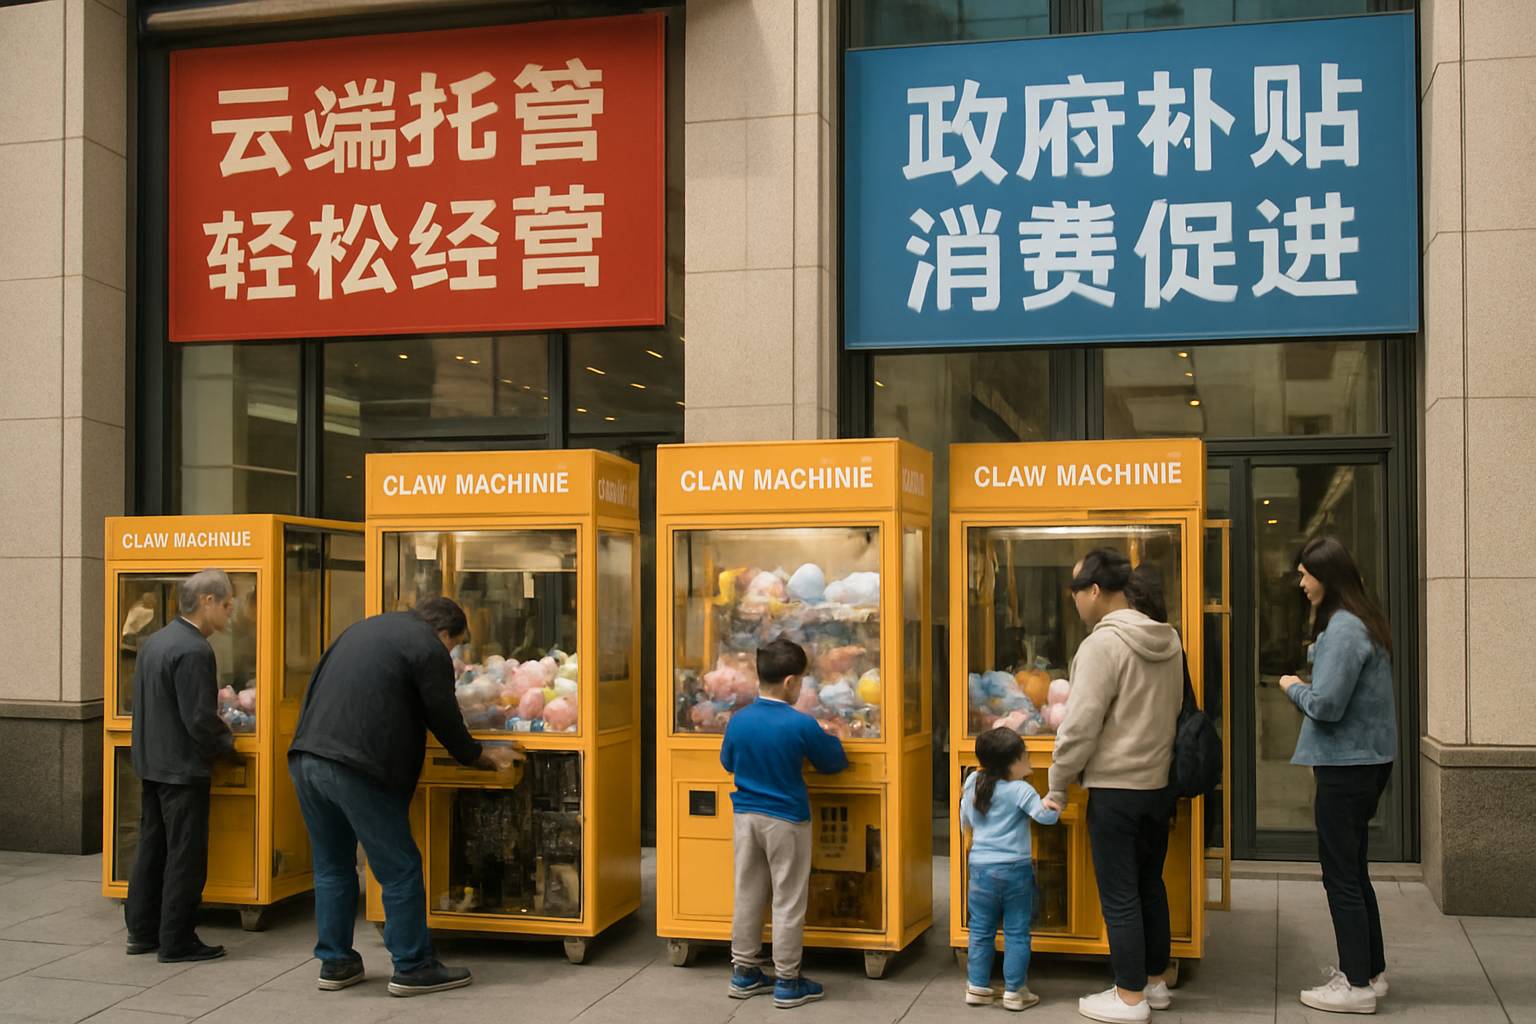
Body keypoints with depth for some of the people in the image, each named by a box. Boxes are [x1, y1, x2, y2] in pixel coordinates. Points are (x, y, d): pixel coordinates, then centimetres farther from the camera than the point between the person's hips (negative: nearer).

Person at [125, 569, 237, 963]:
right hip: (184, 768, -9)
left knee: (151, 849, 16)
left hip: (151, 764, 9)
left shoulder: (153, 642, 8)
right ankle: (177, 942, 7)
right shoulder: (194, 651, -21)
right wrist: (226, 743, -4)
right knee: (186, 856, 1)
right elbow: (201, 720, -23)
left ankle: (142, 932, 25)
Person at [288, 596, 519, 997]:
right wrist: (479, 755, 18)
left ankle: (334, 963, 24)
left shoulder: (364, 628, 22)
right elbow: (443, 718, 0)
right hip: (357, 768, -8)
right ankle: (413, 967, 9)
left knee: (332, 866, 19)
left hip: (306, 759, 8)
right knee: (400, 870, 3)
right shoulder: (429, 648, -3)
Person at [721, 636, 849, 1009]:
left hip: (746, 816, 5)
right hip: (786, 821, -5)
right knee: (788, 901, 4)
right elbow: (831, 763, -3)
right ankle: (787, 982, 10)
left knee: (748, 895, 13)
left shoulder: (738, 720, -5)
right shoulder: (801, 724, -18)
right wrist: (832, 742, 17)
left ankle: (744, 973, 22)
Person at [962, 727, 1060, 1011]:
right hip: (1015, 870, -4)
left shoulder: (972, 785, 3)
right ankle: (1014, 992, 9)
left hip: (980, 868, 4)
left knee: (981, 931, 13)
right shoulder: (1020, 790, -14)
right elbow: (1047, 816, -17)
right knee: (1017, 933, 6)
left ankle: (977, 987, 16)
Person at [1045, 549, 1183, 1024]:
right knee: (1151, 886, 19)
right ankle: (1156, 982, 28)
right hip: (1160, 784, 8)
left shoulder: (1103, 644, -18)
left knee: (1119, 897, 2)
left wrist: (1058, 788, -9)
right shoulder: (1168, 640, 6)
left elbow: (1080, 725, -19)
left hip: (1116, 789, -8)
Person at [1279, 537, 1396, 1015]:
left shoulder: (1343, 629, -21)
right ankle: (1370, 969, 29)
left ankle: (1357, 985, 7)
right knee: (1353, 869, 19)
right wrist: (1309, 682, 8)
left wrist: (1293, 687, -7)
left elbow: (1326, 705, -23)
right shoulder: (1364, 621, 12)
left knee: (1341, 875, -1)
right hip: (1367, 760, 10)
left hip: (1346, 767, -10)